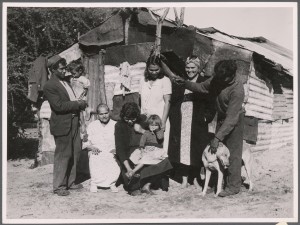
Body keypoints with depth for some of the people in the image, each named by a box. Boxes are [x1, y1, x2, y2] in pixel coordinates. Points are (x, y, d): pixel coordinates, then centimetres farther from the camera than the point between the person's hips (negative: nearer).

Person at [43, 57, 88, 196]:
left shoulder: (65, 81, 15)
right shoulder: (49, 86, -13)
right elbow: (59, 106, -20)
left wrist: (80, 104, 3)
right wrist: (78, 104, -16)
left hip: (73, 122, 9)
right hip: (62, 124, -9)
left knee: (74, 154, 13)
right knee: (63, 155, -1)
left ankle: (70, 182, 26)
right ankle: (59, 186, 11)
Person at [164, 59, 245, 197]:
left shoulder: (237, 90, -31)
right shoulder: (218, 79, -11)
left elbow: (231, 118, -32)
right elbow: (202, 87, 5)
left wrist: (217, 138, -33)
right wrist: (185, 83, -13)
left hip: (234, 120, -7)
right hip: (221, 118, 7)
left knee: (233, 153, -3)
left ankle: (234, 186, 6)